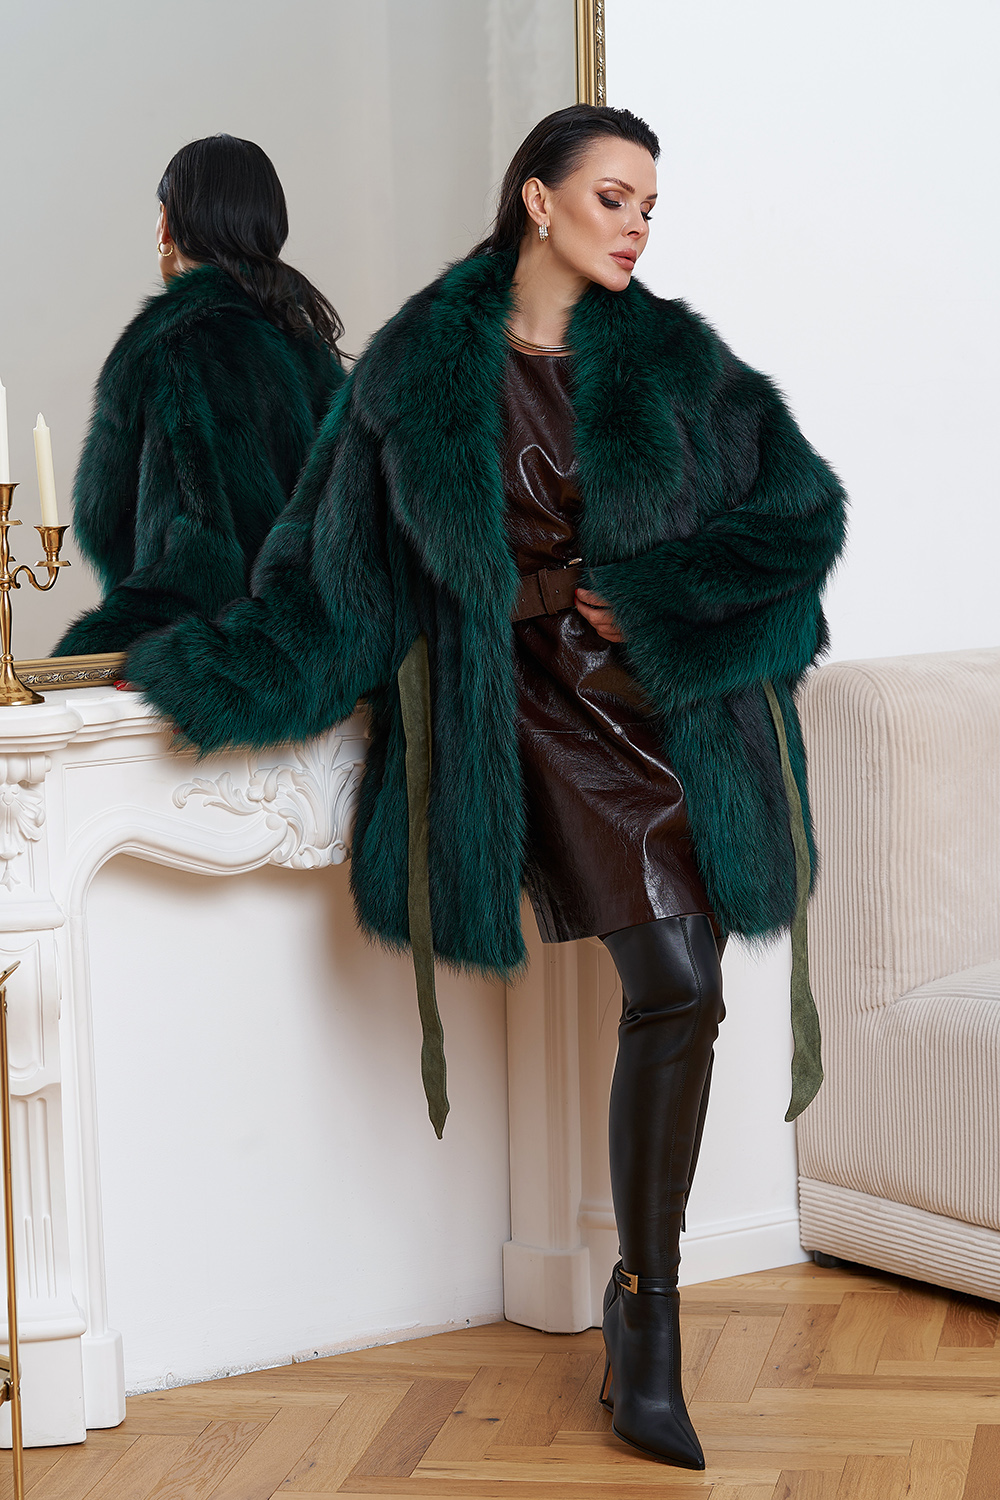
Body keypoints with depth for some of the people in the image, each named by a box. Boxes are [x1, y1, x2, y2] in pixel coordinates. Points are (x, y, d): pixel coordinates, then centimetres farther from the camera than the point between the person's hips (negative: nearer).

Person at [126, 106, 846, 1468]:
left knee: (676, 992, -5)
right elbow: (335, 555, 9)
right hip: (535, 704, -2)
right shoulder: (424, 363, 2)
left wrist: (647, 592, -6)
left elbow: (803, 513, 4)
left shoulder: (675, 359, 6)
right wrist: (185, 666, 9)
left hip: (673, 695, 2)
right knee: (673, 985, -13)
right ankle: (647, 1302, 1)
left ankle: (646, 1305, 7)